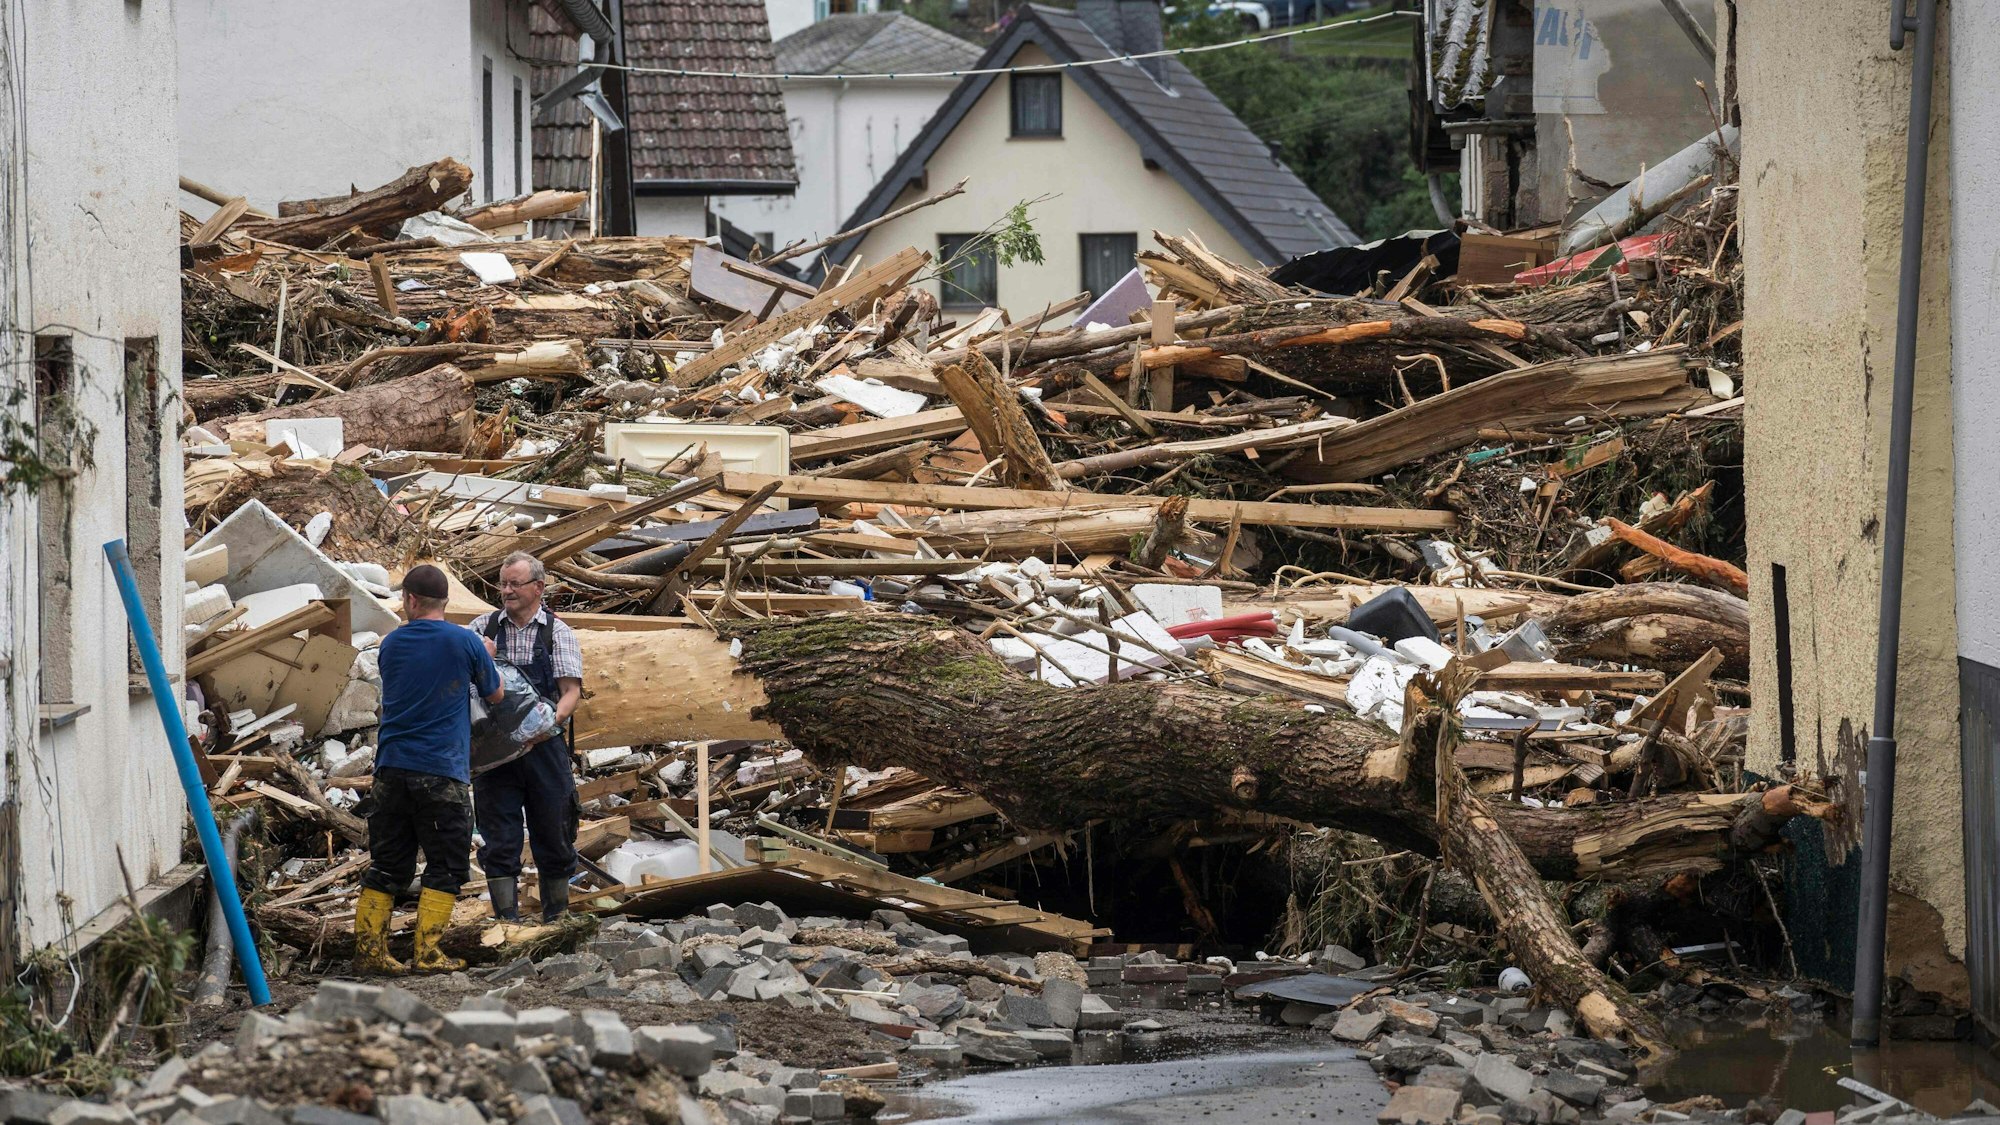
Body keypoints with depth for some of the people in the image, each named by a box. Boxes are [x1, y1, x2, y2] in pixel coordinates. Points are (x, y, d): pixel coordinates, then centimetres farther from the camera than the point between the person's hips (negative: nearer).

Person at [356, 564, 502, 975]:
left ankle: (369, 949, 8)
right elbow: (494, 694, 8)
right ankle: (427, 952, -3)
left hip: (391, 767, 4)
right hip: (442, 772, -4)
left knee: (386, 864, 11)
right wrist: (485, 659, 28)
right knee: (445, 867, 4)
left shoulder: (392, 644, 8)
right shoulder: (465, 643, -5)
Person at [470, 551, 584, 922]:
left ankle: (556, 918, 18)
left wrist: (552, 720, -23)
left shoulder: (557, 633, 4)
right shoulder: (484, 627, 10)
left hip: (544, 749, -1)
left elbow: (571, 691, -3)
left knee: (553, 837, 6)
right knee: (498, 840, -2)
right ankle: (507, 920, 1)